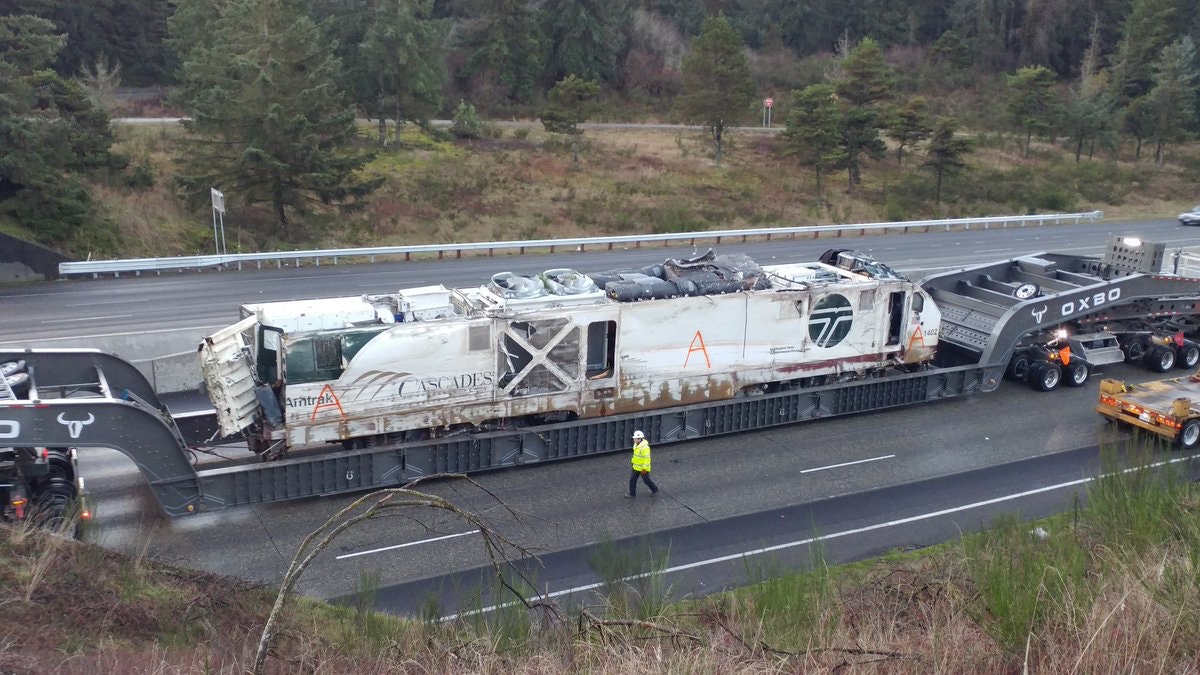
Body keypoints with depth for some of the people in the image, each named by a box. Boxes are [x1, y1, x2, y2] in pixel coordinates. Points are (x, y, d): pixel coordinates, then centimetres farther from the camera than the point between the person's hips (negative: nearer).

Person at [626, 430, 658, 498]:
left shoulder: (644, 447, -29)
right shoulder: (636, 444, -1)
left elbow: (647, 458, -27)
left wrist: (645, 469, -25)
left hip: (643, 468, -8)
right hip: (636, 466, 8)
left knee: (646, 480, 11)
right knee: (632, 480, 8)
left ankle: (655, 489, 35)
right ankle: (632, 494, 20)